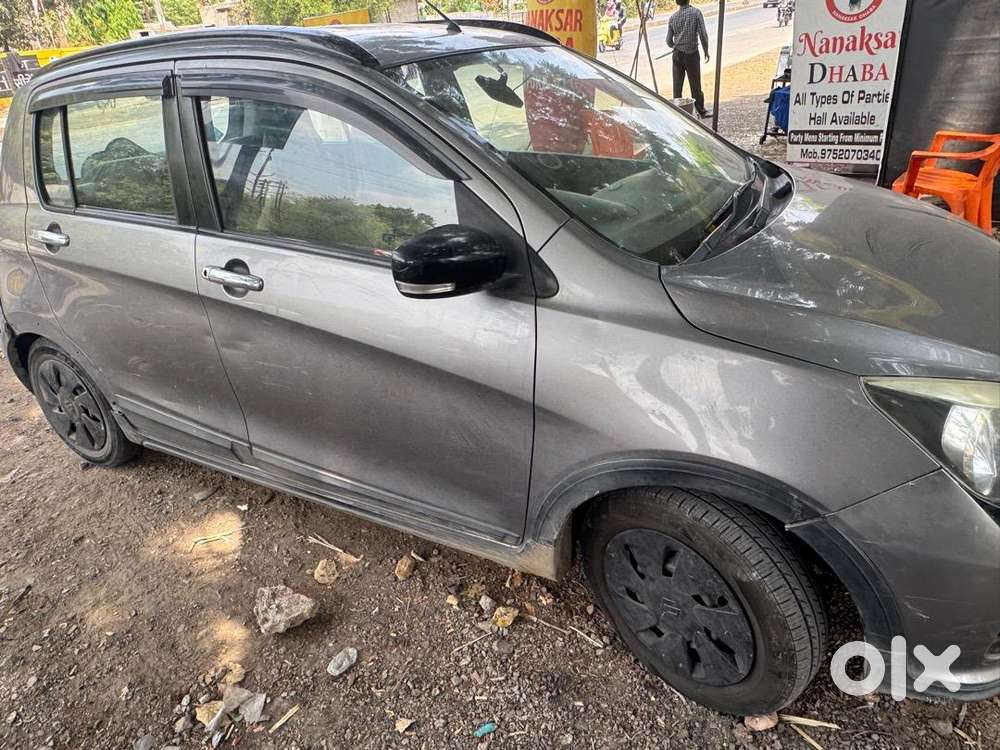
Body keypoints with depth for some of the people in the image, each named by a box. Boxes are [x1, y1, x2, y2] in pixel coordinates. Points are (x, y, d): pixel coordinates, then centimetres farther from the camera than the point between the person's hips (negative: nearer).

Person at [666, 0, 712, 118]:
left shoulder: (673, 17, 1)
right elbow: (703, 34, -12)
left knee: (677, 84, 9)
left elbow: (669, 41, 4)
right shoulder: (696, 13, -10)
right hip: (692, 54, -3)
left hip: (677, 54, 3)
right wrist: (706, 51, 1)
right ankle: (701, 111, 16)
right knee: (695, 84, 6)